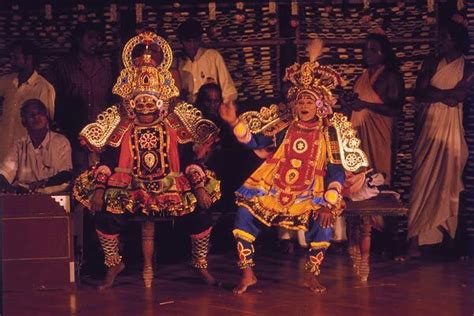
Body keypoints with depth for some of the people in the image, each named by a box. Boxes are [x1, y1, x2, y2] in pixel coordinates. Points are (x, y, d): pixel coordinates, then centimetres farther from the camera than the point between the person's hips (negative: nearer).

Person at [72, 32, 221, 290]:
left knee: (200, 215, -18)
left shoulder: (175, 123, 1)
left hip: (172, 188, 0)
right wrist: (99, 188, -10)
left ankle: (201, 265, 6)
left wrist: (199, 186, -9)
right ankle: (114, 265, 4)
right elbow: (107, 159, 3)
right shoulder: (120, 123, 1)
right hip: (129, 190, 0)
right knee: (105, 217, -22)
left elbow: (188, 159, 3)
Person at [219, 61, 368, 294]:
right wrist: (234, 122, -14)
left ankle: (312, 275, -4)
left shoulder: (329, 132, -2)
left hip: (309, 194, -2)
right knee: (244, 213, -15)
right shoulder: (284, 125, 3)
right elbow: (253, 141, 2)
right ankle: (248, 274, -1)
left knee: (323, 220, -27)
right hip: (273, 188, 2)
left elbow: (337, 171, -6)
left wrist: (328, 204, -18)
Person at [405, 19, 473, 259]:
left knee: (447, 181, -1)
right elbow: (420, 93, -2)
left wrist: (433, 92, -6)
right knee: (422, 181, -3)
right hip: (428, 128, 2)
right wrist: (446, 94, -11)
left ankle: (446, 235, 3)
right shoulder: (431, 63, 9)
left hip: (451, 129, -2)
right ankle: (416, 239, -3)